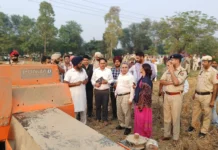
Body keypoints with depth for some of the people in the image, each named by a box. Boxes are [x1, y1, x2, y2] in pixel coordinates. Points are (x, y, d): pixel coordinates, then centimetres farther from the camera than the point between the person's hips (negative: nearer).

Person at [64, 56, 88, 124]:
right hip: (74, 94, -5)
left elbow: (86, 78, 19)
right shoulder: (69, 72, -10)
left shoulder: (83, 70, 8)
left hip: (82, 93, 6)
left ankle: (83, 124, 28)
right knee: (74, 111, 1)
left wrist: (85, 81, -4)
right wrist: (75, 83, -18)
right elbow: (65, 83, -12)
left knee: (83, 109, 14)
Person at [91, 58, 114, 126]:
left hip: (106, 90, -1)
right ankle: (98, 118, 30)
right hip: (97, 90, 2)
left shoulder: (109, 70, 1)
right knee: (97, 105, 12)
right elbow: (92, 79, 7)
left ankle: (105, 119, 19)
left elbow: (111, 80, 1)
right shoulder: (95, 70, 5)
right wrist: (95, 84, -11)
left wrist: (107, 81, -17)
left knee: (105, 106, 5)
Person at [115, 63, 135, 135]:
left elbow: (132, 88, -15)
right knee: (119, 112, 16)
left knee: (126, 113, -3)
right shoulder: (119, 75, 13)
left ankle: (128, 127, 11)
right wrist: (116, 94, 19)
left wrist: (130, 99, -19)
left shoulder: (130, 76, -10)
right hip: (118, 96, 8)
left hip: (126, 96, -7)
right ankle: (122, 124, 32)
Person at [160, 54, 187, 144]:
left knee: (175, 118, 5)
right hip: (167, 95, 6)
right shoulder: (168, 70, 7)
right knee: (166, 117, 15)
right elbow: (161, 81, 2)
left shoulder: (183, 71, -11)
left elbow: (176, 82, -25)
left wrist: (172, 70, -16)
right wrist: (170, 82, -15)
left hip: (176, 96, -6)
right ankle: (167, 135, 31)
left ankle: (175, 137, 22)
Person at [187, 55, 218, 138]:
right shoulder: (201, 70, 8)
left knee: (207, 114, 10)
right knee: (195, 112, 19)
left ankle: (204, 131, 24)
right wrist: (195, 93, 18)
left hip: (207, 96, -7)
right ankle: (193, 126, 38)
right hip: (197, 95, 7)